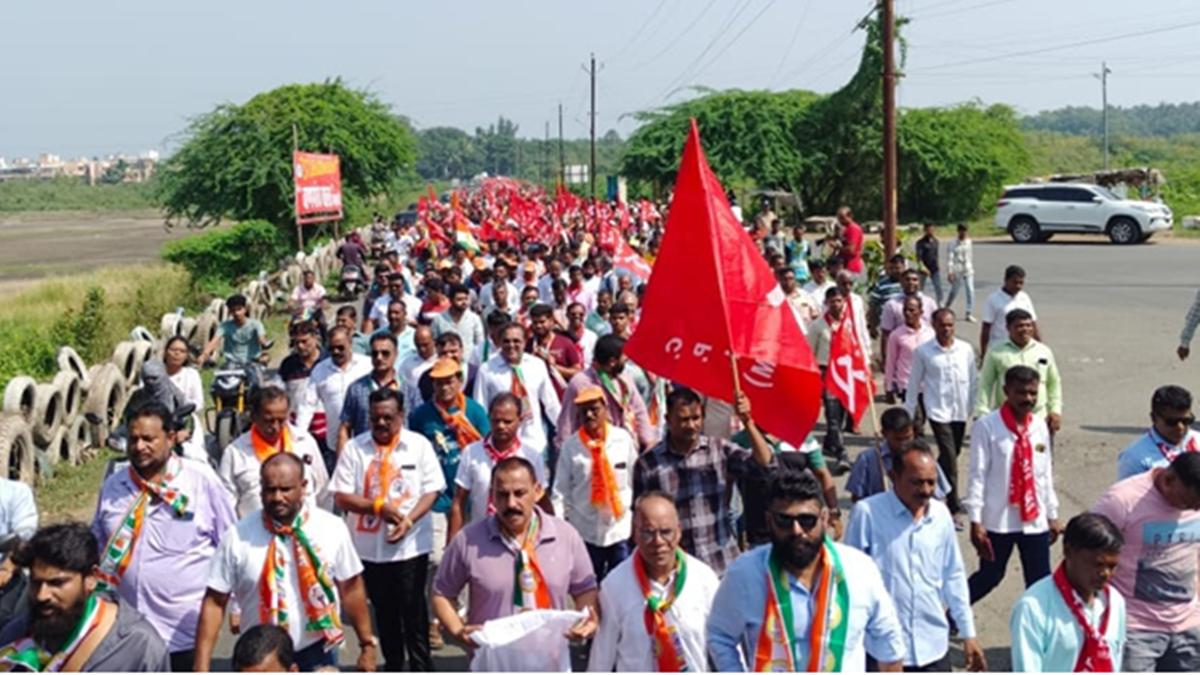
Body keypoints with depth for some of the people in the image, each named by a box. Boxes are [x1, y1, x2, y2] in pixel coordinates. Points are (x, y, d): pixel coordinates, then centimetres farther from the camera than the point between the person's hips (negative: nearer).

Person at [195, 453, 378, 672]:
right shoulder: (237, 536, -10)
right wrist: (202, 667, -11)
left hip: (318, 654, 0)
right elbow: (215, 602, -7)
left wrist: (367, 645, 4)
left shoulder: (333, 528, -8)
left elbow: (351, 589, 1)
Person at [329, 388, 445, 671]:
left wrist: (409, 520, -20)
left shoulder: (419, 445, -4)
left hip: (410, 545, -2)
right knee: (383, 610, 16)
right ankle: (393, 665, 31)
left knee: (413, 609, 2)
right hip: (369, 546, 2)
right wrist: (378, 506, -18)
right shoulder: (354, 447, -2)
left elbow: (432, 490, -5)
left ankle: (422, 667, 14)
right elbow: (341, 497, -5)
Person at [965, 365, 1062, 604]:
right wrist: (976, 521, -14)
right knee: (990, 576, 10)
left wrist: (1052, 515, 14)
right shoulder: (987, 426, -12)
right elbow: (977, 474, -12)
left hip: (1035, 519, 4)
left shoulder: (1040, 427, 3)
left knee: (1041, 581, 7)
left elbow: (1046, 473, 12)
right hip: (998, 520, -4)